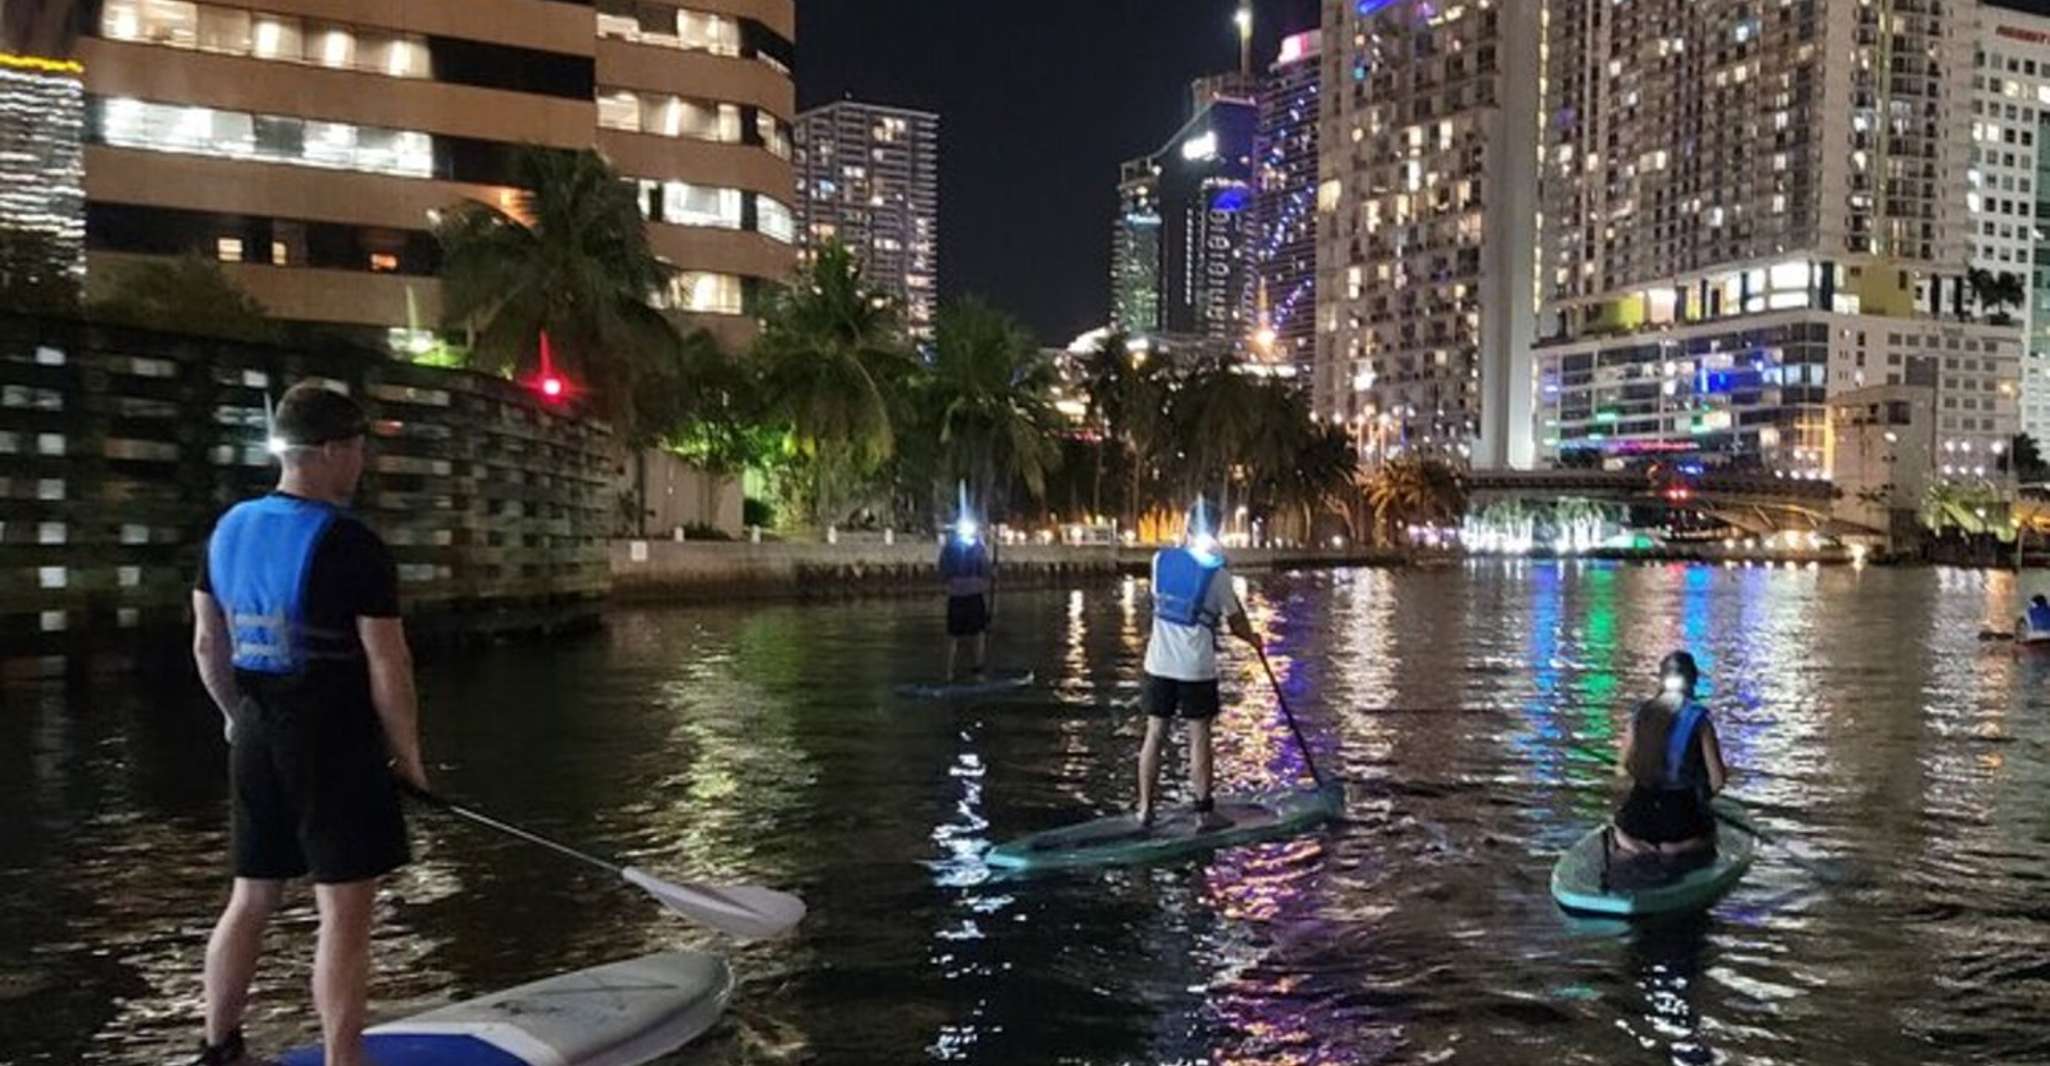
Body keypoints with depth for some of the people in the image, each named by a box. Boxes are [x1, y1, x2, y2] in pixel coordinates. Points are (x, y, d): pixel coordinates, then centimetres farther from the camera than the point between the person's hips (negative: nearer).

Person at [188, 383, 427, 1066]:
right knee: (343, 912, 0)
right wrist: (408, 752, -5)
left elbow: (207, 643, 14)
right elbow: (387, 666, -16)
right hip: (334, 744, -8)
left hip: (256, 739, 8)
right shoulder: (351, 546, -17)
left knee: (251, 898, 20)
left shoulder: (229, 530, 6)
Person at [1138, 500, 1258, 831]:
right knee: (1199, 738, 3)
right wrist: (1253, 637, 17)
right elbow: (1235, 621, -1)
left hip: (1159, 664, 4)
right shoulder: (1216, 571, -9)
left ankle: (1145, 809, 14)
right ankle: (1204, 812, 7)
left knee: (1155, 734, 10)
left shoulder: (1161, 559, 1)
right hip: (1197, 668, -3)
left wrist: (1187, 544, 20)